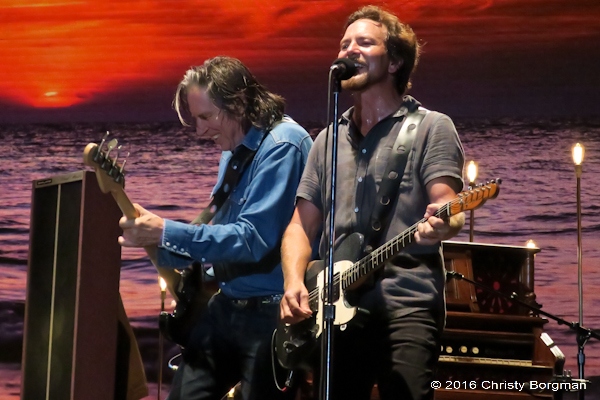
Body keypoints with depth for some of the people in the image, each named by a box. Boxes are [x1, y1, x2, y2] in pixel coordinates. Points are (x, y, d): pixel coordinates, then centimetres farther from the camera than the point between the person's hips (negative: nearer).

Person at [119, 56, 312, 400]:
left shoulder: (282, 145, -19)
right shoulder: (236, 149, 10)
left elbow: (253, 238, -27)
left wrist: (165, 233, -26)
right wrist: (152, 240, 2)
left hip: (272, 314, -9)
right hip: (227, 304, 9)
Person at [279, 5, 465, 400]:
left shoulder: (431, 127, 4)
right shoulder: (328, 140, 18)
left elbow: (448, 209, -8)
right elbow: (301, 225, 17)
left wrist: (440, 225, -32)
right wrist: (294, 282, -2)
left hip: (406, 306, -5)